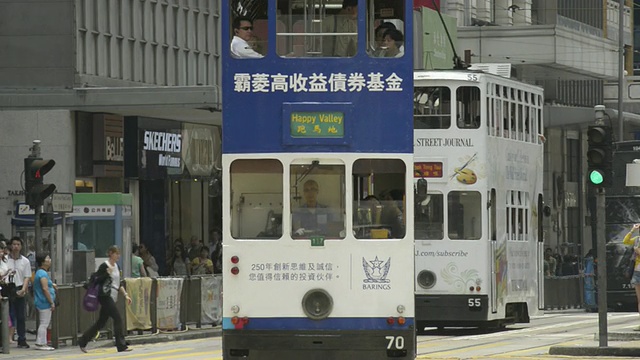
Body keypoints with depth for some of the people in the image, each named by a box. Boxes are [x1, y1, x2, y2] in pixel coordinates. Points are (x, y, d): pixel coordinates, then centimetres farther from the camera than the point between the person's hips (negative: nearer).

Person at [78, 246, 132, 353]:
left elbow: (118, 284, 22)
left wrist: (125, 295, 15)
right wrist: (107, 273, -21)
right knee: (118, 319, -13)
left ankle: (82, 342, 20)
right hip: (105, 296, -9)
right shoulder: (104, 266, -10)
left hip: (112, 297, 9)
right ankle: (121, 346, -12)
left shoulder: (116, 266, 15)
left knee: (101, 322, 11)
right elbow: (95, 280, -15)